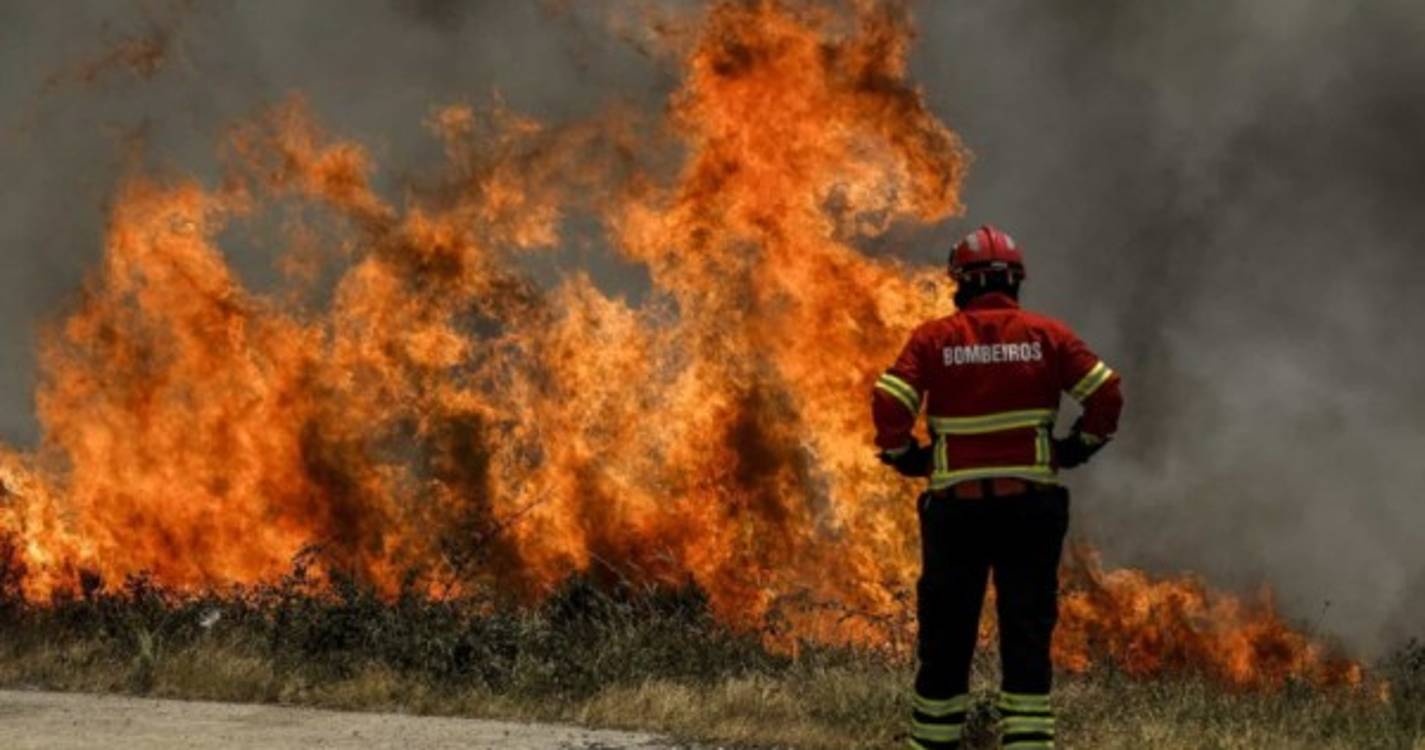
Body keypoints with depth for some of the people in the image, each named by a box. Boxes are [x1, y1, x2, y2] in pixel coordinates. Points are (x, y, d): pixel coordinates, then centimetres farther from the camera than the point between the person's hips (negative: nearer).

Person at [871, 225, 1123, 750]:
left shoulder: (933, 337, -1)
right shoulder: (1046, 335, 2)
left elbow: (888, 405, -10)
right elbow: (1107, 394, -2)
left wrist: (905, 457, 6)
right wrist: (1077, 447, 11)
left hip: (957, 506, 0)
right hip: (1031, 505, 0)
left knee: (946, 632, 10)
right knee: (1028, 632, 4)